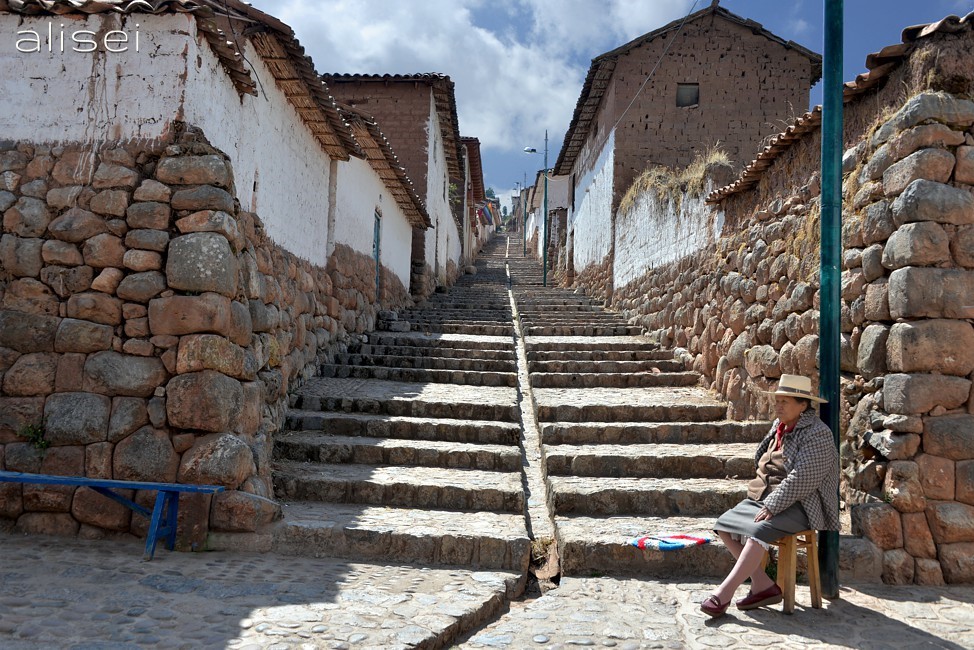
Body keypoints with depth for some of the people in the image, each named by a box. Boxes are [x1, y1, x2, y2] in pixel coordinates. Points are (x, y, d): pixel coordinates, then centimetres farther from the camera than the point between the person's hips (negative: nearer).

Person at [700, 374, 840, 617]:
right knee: (724, 524, -9)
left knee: (758, 531, -32)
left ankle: (724, 593, -29)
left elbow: (800, 479, -22)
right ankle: (763, 586, -7)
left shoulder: (816, 433, -14)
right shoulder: (779, 426, 13)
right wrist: (763, 499, 7)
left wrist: (772, 507, -22)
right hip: (767, 497, 9)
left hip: (799, 504, -9)